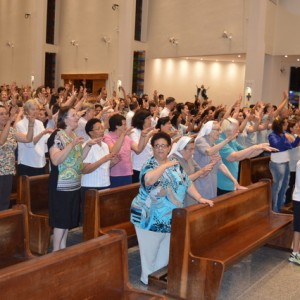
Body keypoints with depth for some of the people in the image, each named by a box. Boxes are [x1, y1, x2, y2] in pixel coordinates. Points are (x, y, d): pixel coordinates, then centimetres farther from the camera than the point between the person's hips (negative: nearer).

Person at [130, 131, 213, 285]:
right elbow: (148, 179, -37)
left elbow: (187, 183, 10)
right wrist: (165, 165, -27)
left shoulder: (176, 165, 7)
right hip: (150, 218, -6)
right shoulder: (149, 165, -14)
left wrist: (200, 198, 0)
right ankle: (149, 282, 21)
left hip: (170, 218, 7)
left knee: (165, 252, 18)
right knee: (150, 253, 4)